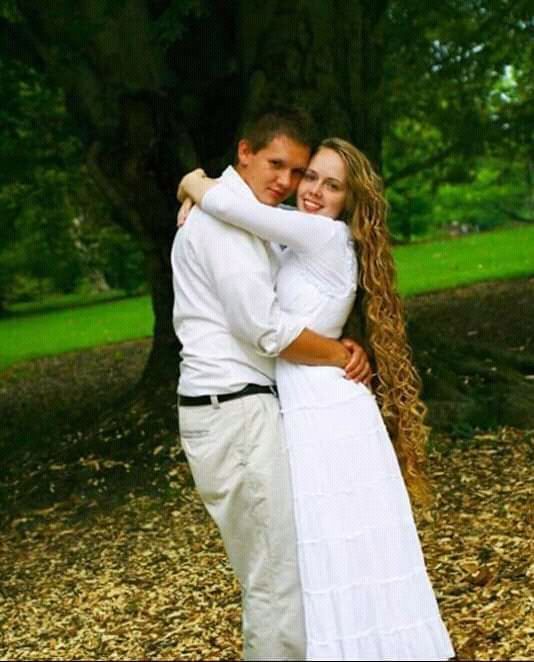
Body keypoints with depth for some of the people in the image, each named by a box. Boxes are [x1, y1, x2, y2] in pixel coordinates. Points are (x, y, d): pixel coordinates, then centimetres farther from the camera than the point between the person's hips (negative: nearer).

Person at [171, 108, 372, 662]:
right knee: (279, 579, -5)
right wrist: (340, 354, -8)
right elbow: (266, 329, -22)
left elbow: (285, 309, 20)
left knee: (268, 570, 17)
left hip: (243, 408, 11)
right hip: (235, 413, -11)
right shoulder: (222, 218, -14)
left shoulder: (253, 222, 19)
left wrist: (342, 347, 1)